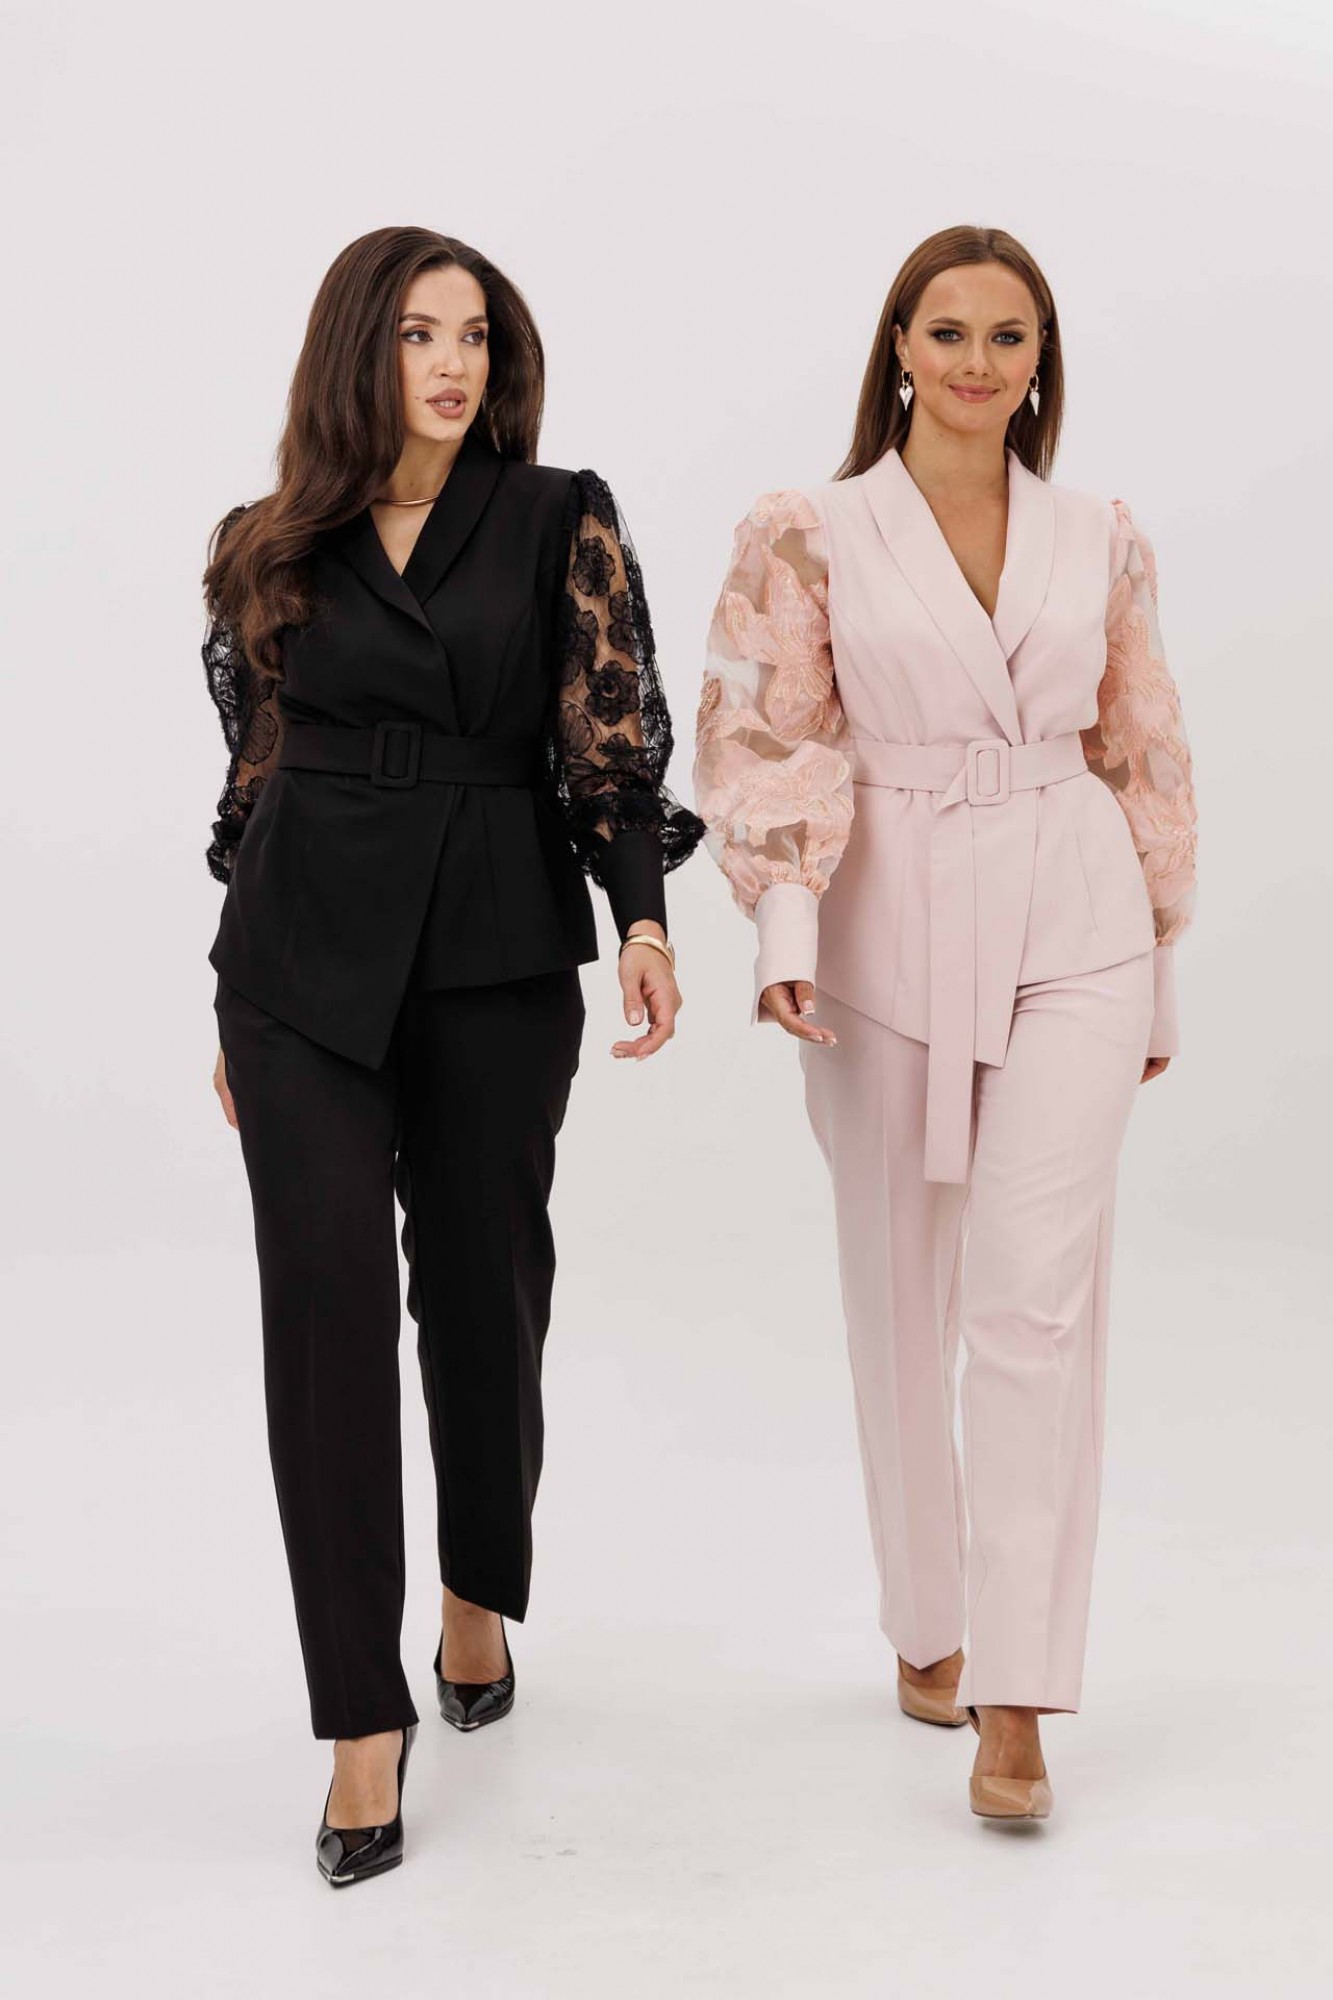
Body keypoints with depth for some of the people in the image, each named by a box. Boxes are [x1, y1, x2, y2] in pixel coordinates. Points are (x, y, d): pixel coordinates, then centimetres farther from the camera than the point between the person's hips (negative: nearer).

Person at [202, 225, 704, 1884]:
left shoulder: (561, 523, 3)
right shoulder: (268, 552, 8)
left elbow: (615, 738, -1)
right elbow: (254, 770, 12)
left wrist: (643, 917, -17)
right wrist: (231, 1011, 15)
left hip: (497, 954, 0)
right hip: (304, 961, 1)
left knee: (484, 1291, 10)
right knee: (326, 1302, -8)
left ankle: (480, 1596, 37)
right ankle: (364, 1716, 0)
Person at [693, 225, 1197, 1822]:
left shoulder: (1101, 540, 8)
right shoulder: (808, 535, 1)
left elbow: (1143, 754, 12)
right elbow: (766, 745, -3)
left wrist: (1160, 963, 12)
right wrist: (787, 930, -16)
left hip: (1072, 935, 1)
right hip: (893, 935, 0)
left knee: (1037, 1294, -10)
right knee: (903, 1301, 9)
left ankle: (1014, 1693, -4)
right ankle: (929, 1627, 29)